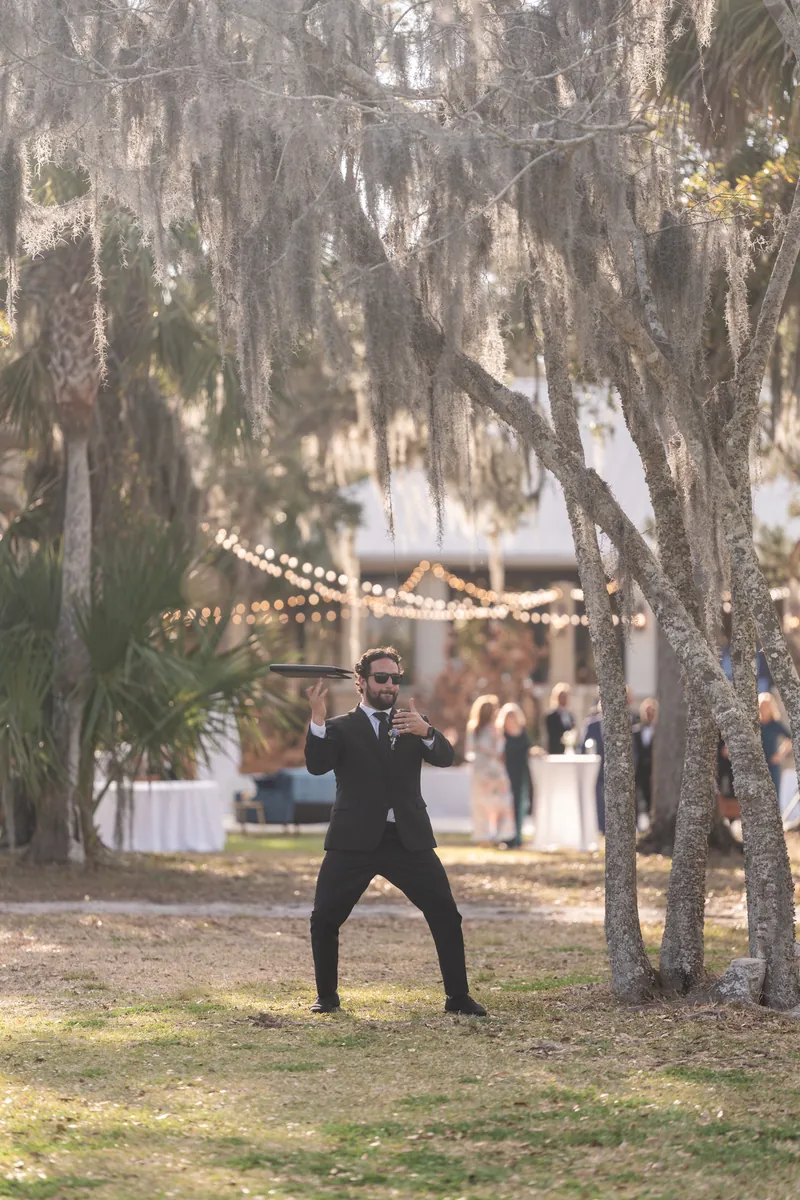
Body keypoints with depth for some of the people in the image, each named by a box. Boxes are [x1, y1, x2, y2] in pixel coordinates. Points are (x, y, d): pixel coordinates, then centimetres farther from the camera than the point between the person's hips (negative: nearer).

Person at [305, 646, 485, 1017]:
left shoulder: (412, 724, 15)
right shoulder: (340, 727, 7)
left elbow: (444, 757, -2)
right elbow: (317, 765, -11)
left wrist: (425, 731, -23)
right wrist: (317, 717, -24)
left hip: (408, 839, 2)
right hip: (354, 840, -2)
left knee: (446, 914, -5)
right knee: (324, 918, -5)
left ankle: (458, 997, 4)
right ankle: (327, 996, 13)